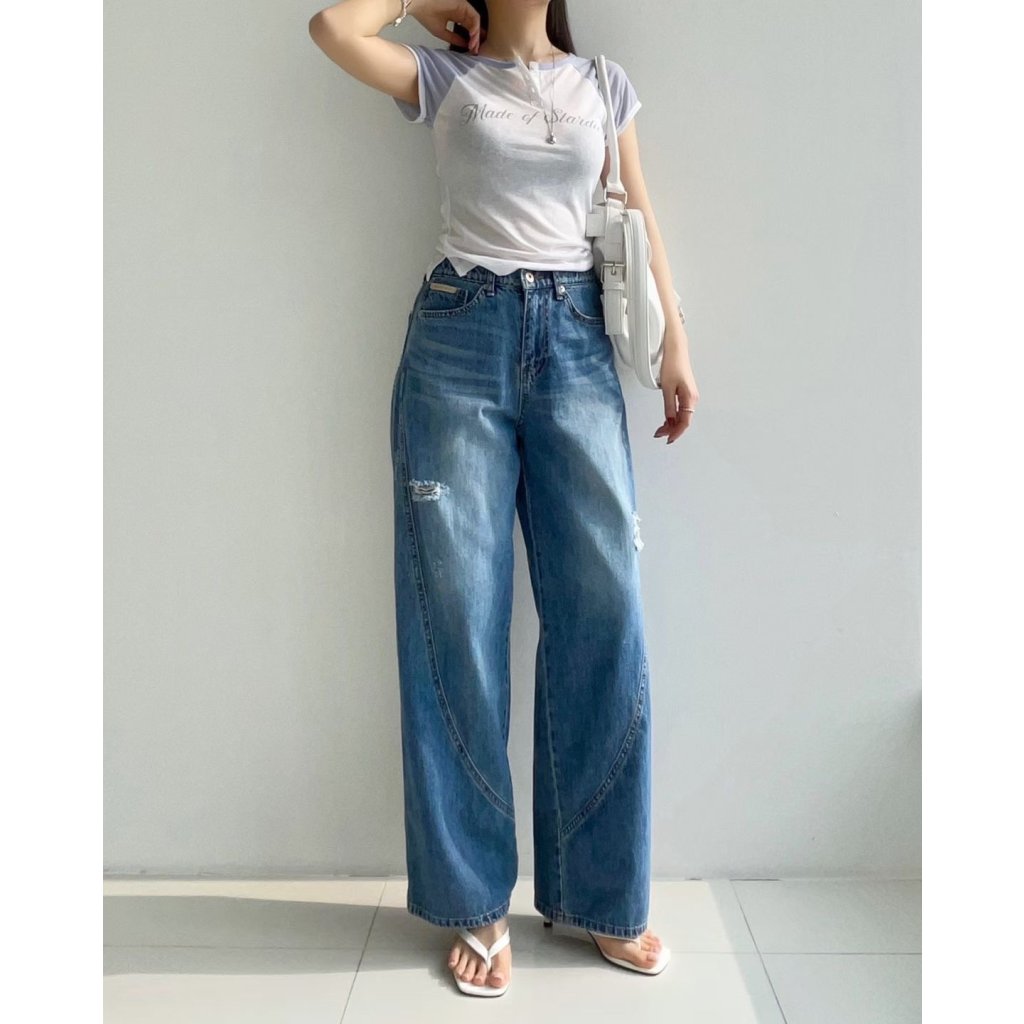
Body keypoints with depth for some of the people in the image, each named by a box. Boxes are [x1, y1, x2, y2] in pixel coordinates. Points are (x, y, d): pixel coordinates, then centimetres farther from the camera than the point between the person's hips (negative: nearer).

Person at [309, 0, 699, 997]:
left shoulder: (605, 84, 21)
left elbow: (638, 220, 16)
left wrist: (675, 343, 8)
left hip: (575, 341, 2)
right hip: (460, 337, -2)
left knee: (606, 609, -5)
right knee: (457, 616, -4)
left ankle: (602, 893, 12)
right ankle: (477, 903, 10)